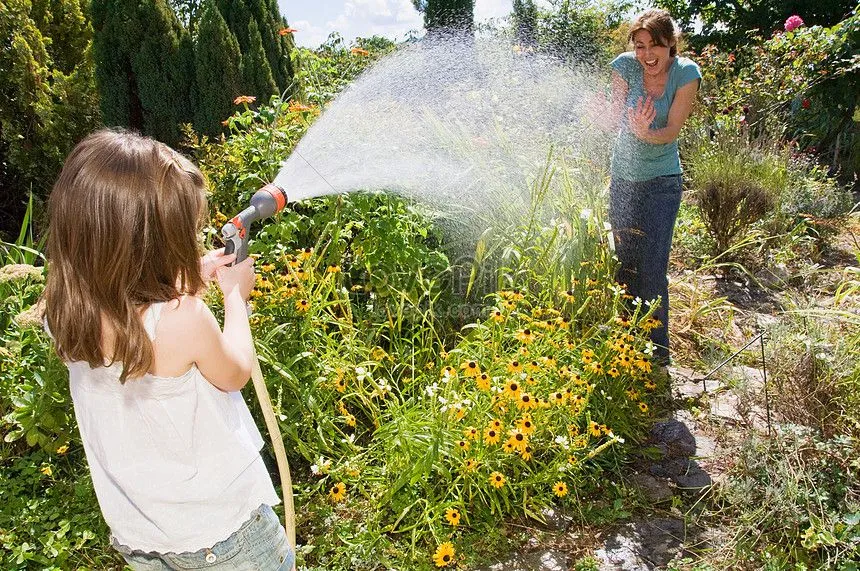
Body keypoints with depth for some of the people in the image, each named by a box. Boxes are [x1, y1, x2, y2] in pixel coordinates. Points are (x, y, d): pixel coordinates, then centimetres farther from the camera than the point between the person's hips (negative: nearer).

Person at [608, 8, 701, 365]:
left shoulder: (686, 73, -12)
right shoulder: (625, 65, -9)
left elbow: (672, 131, -14)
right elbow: (618, 118, -11)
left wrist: (646, 133, -36)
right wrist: (636, 126, -34)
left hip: (662, 181, -3)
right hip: (623, 176, 3)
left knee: (653, 268, -8)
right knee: (625, 262, 13)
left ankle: (656, 348, 8)